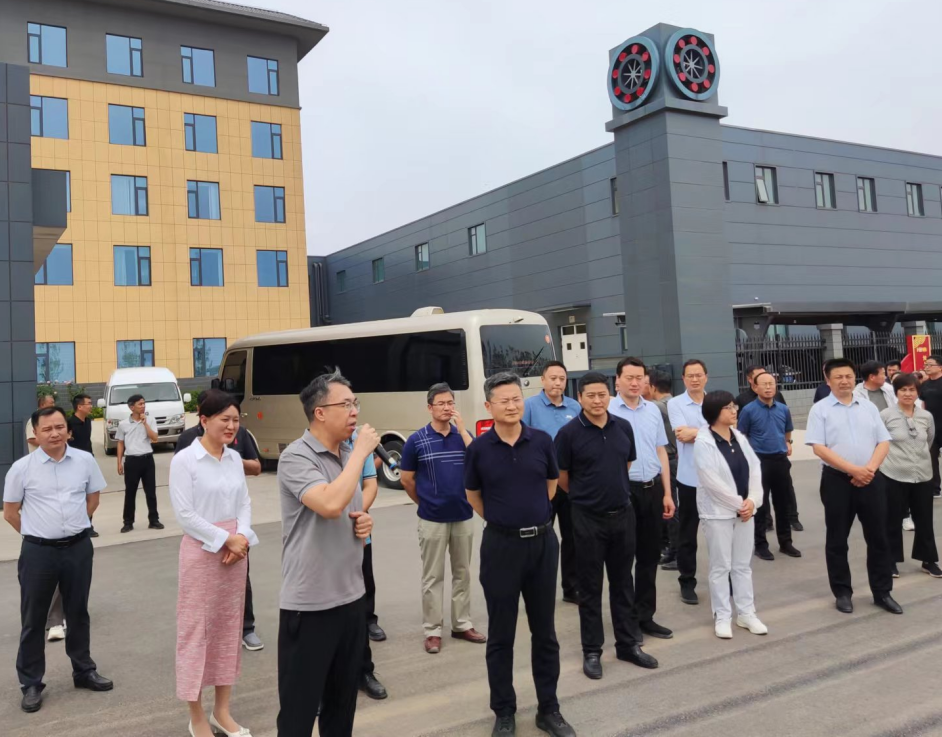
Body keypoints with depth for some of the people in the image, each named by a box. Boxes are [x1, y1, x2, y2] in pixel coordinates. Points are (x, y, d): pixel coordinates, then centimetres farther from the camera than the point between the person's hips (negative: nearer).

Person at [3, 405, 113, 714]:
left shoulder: (85, 461, -3)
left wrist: (73, 524, 10)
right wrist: (39, 532, 3)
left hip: (78, 548, 2)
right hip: (38, 551, -2)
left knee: (78, 613, 16)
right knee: (33, 620, 7)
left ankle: (84, 671, 32)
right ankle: (31, 683, 21)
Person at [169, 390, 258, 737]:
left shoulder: (235, 458, 7)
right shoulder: (184, 460, -10)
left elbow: (245, 503, 8)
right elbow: (184, 513, -14)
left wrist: (242, 538, -9)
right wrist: (226, 539, -14)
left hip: (236, 550, 6)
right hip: (201, 551, -6)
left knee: (229, 627, 12)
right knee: (196, 629, 2)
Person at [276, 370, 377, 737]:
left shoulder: (350, 455, 7)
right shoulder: (296, 457, -15)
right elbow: (330, 505, -32)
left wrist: (365, 523, -1)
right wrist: (360, 452, -21)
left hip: (352, 597, 7)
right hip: (309, 604, -7)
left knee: (343, 701, 19)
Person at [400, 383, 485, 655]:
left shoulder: (464, 435, 1)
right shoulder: (416, 440, -7)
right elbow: (406, 479, 1)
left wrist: (462, 428, -18)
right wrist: (425, 502, 8)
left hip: (464, 517, 3)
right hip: (432, 520, -3)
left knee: (463, 573, 13)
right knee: (432, 577, 5)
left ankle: (462, 624, 26)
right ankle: (432, 631, 16)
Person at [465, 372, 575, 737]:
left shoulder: (542, 441, -3)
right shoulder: (479, 448, -8)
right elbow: (473, 496, 7)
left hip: (543, 542, 2)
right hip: (500, 545, -2)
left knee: (544, 630, 13)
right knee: (501, 634, 8)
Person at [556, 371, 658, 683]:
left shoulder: (624, 427, 1)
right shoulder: (569, 433, -12)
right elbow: (562, 478, -2)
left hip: (624, 514, 4)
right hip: (588, 518, -4)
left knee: (623, 583, 14)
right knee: (590, 587, 7)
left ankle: (628, 644, 27)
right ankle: (592, 651, 18)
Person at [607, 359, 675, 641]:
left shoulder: (653, 410, 10)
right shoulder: (607, 410, -8)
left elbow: (661, 452, 14)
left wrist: (667, 493, 11)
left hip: (653, 489, 6)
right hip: (622, 491, -5)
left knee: (650, 556, 14)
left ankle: (645, 616, 27)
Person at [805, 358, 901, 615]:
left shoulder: (869, 407, 10)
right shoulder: (820, 410, -3)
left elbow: (884, 442, 6)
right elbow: (819, 448, -11)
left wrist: (869, 469, -11)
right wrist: (853, 469, -17)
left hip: (871, 479, 3)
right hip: (837, 480, -3)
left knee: (878, 537, 9)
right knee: (837, 540, 6)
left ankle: (882, 592, 22)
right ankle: (842, 593, 19)